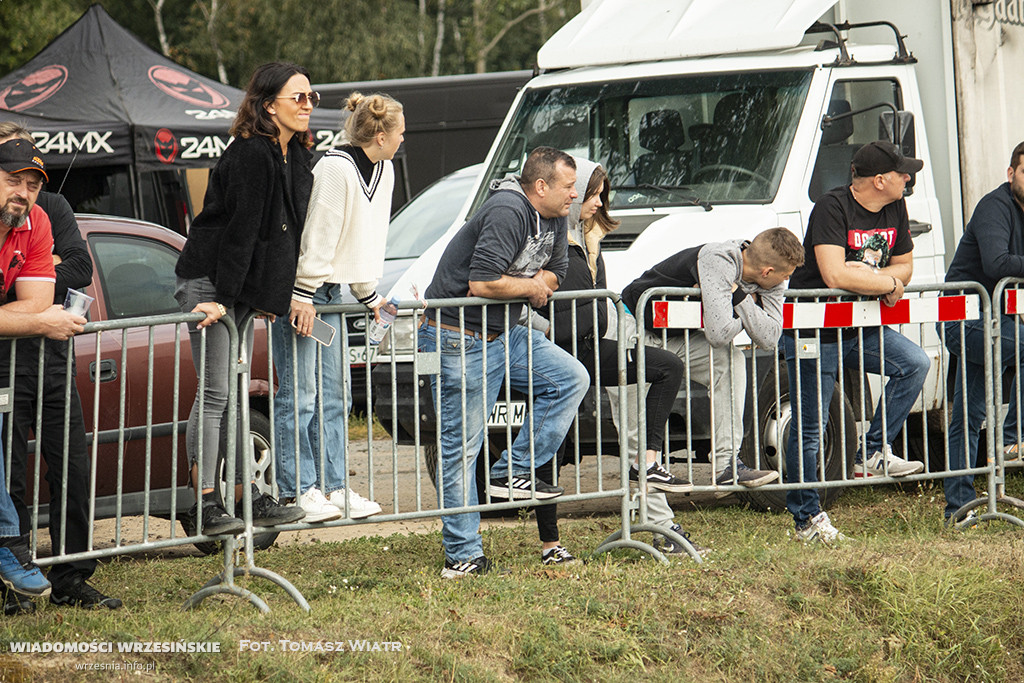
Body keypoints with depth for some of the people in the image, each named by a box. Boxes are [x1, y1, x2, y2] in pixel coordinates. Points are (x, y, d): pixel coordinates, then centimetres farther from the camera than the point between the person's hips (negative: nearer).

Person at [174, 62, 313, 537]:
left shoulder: (295, 156, 9)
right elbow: (240, 229, -22)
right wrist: (222, 298, -23)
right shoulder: (250, 154, -19)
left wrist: (270, 298, 15)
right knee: (214, 394, -9)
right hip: (208, 283, -9)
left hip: (243, 290, 9)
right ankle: (207, 507, -7)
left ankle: (250, 499, 15)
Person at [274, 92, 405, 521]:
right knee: (299, 392, -7)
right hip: (297, 290, -9)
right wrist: (302, 295, -20)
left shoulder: (383, 172, 7)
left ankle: (333, 486, 11)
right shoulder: (336, 168, -21)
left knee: (335, 390, 7)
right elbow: (317, 234, -21)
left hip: (329, 290, 9)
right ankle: (298, 489, -2)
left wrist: (369, 295, 18)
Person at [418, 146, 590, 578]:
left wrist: (537, 284, -3)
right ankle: (462, 555, 1)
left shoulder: (554, 220, 7)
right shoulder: (507, 214, -22)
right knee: (460, 447, -4)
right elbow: (481, 283, -29)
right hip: (458, 338, -9)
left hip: (504, 335, 9)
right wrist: (530, 286, -11)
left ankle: (512, 472, 1)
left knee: (571, 378, -5)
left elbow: (554, 274, 20)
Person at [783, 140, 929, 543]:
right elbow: (835, 275, -31)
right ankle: (807, 518, 8)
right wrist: (888, 284, -17)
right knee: (809, 427, -2)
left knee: (915, 363, -14)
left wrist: (869, 276, -13)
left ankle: (873, 455, -4)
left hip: (862, 328, 7)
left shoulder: (895, 209, 4)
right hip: (813, 333, -7)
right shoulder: (832, 208, -20)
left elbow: (904, 265, 10)